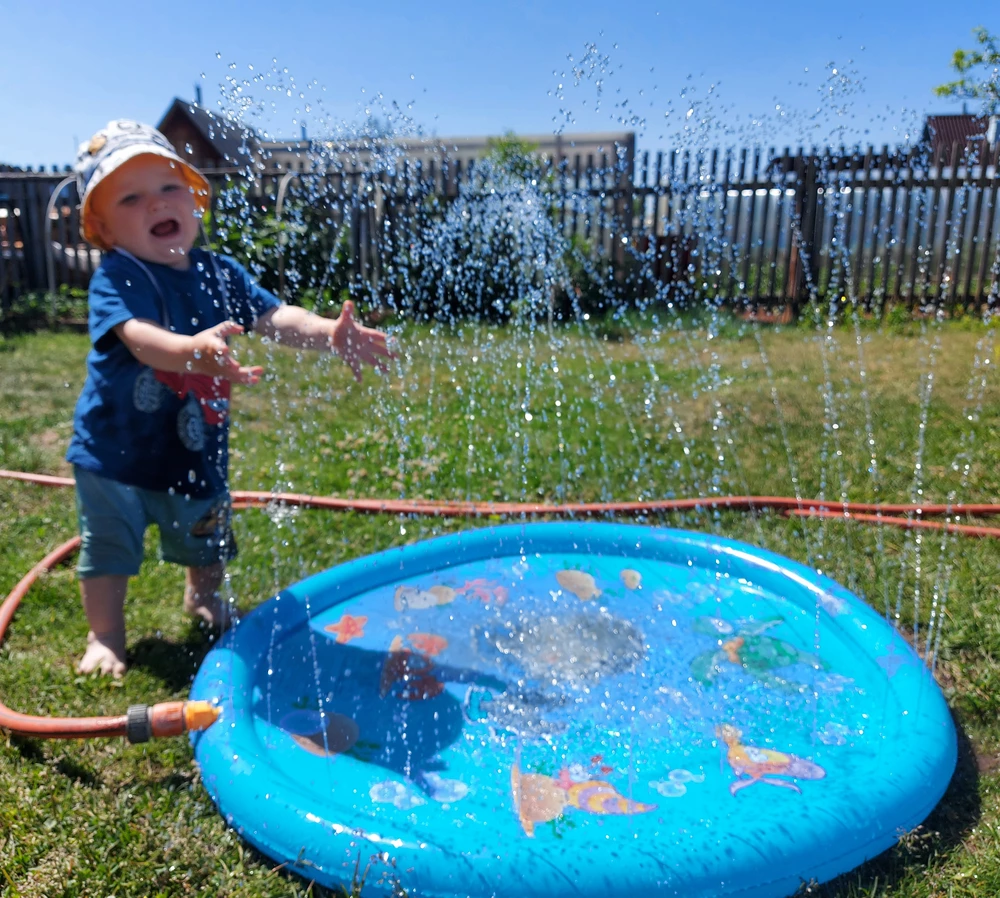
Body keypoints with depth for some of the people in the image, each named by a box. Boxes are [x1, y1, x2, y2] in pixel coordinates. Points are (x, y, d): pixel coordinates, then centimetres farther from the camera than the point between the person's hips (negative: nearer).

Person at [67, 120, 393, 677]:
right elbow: (139, 336, -40)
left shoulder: (221, 272, -5)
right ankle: (106, 634, 34)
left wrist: (329, 332, -37)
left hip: (195, 450, 4)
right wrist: (193, 352, -63)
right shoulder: (116, 278, -21)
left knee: (207, 544, 23)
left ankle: (204, 598, 52)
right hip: (117, 449, -4)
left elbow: (274, 316, -16)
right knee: (110, 550, 11)